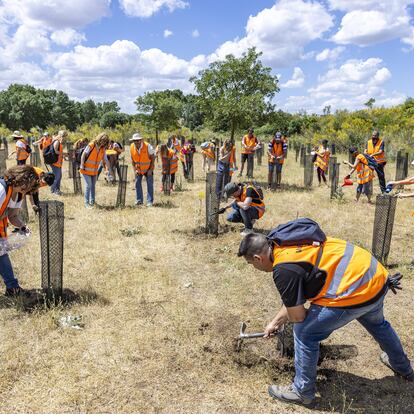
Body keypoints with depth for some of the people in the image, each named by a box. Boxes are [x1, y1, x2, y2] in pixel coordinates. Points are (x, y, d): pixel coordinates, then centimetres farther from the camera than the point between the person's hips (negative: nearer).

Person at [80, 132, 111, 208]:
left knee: (93, 186, 13)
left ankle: (92, 201, 25)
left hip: (94, 171, 6)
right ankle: (86, 202, -3)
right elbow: (83, 155, -13)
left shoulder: (102, 149, 0)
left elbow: (105, 159, 6)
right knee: (88, 185, -10)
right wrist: (82, 166, -15)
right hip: (86, 170, -6)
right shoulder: (91, 146, -17)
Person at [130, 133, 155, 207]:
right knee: (137, 183, 2)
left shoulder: (147, 146, -23)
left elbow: (152, 158, -15)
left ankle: (150, 201, -2)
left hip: (148, 168, -3)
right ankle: (139, 200, 14)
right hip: (138, 169, 4)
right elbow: (132, 159, 1)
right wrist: (135, 169, -5)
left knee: (150, 184, -6)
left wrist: (151, 169, -17)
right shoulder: (132, 147, -11)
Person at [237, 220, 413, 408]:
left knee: (304, 333, 4)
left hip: (357, 290, -10)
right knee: (377, 323, 38)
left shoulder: (284, 270, -18)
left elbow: (297, 316, -9)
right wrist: (275, 322, 28)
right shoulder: (289, 243, 10)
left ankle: (302, 392, 21)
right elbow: (293, 300, 21)